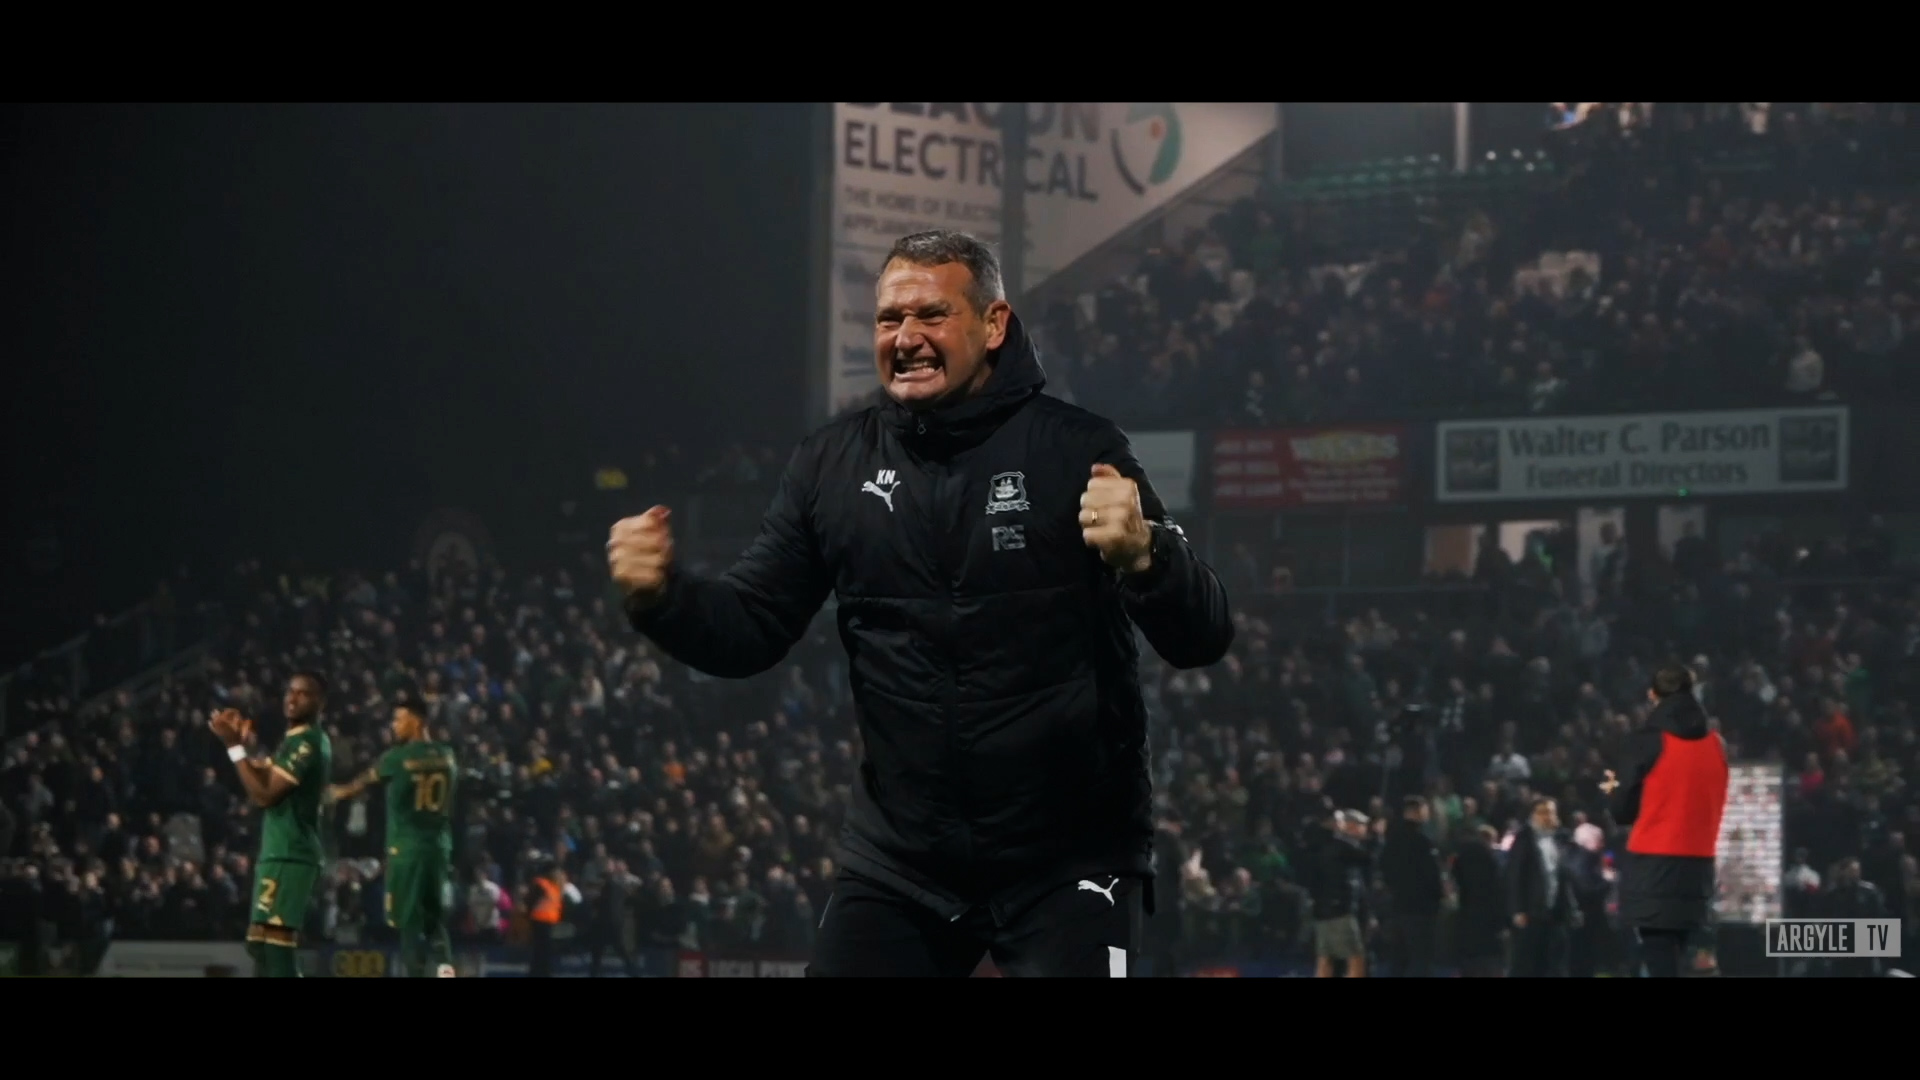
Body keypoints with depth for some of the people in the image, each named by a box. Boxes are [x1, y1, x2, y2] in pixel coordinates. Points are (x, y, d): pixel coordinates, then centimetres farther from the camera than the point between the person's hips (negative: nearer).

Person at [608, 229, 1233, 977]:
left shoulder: (1074, 451, -8)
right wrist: (661, 595, -14)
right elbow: (750, 631, 7)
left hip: (1067, 857, -4)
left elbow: (1202, 639, -12)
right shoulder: (834, 464, 4)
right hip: (898, 859, 4)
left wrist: (1142, 553, -35)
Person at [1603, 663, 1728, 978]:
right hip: (1698, 866, 6)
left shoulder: (1648, 741, -8)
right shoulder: (1715, 744, 8)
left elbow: (1624, 810, -3)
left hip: (1653, 866, -6)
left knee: (1660, 966, -9)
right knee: (1667, 963, 15)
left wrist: (1613, 791, 19)